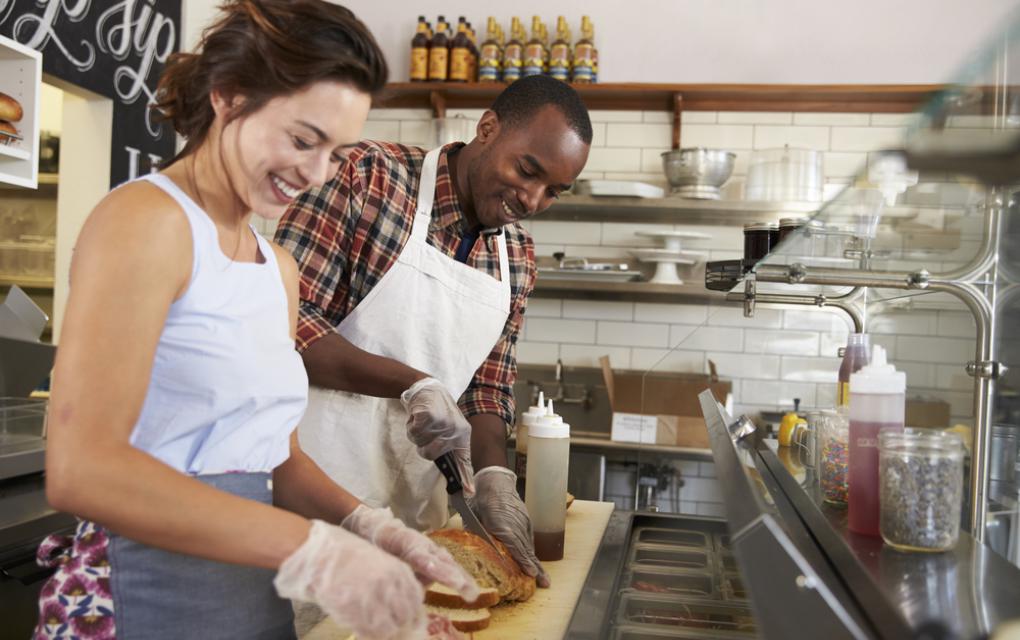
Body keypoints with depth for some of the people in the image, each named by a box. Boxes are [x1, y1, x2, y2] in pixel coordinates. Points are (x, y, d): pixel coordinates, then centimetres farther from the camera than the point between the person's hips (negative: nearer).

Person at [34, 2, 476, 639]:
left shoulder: (279, 267, 9)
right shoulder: (145, 221, -14)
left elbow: (273, 453, 11)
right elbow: (80, 468, -23)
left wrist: (367, 527, -6)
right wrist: (312, 551, -26)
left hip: (255, 588, 7)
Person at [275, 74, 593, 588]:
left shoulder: (518, 257, 6)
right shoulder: (369, 176, -12)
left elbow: (487, 387, 9)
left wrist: (493, 476, -9)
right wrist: (414, 384, -24)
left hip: (412, 498, 6)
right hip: (313, 487, -5)